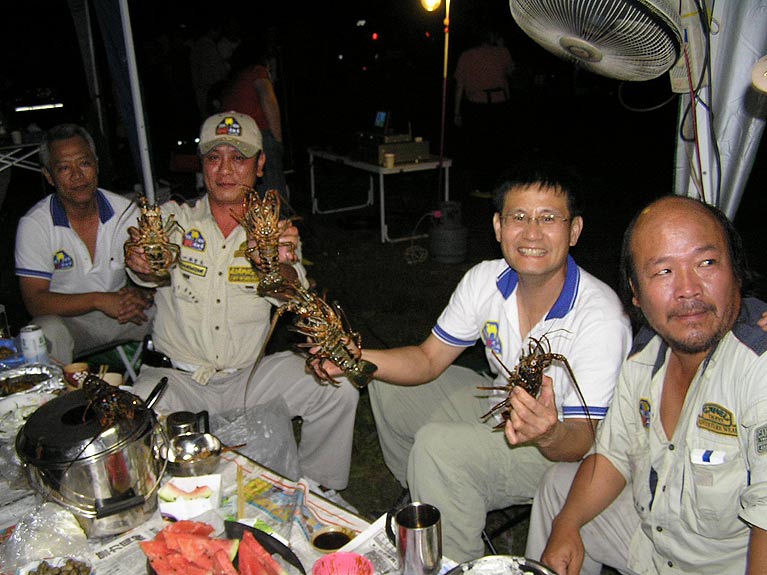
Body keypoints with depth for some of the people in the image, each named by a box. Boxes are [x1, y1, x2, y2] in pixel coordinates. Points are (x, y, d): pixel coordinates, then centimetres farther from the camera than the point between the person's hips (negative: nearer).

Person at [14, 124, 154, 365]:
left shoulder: (126, 211, -4)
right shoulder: (34, 224, -10)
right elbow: (35, 301, -15)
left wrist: (139, 294, -27)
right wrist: (98, 300, -27)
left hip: (120, 313, 3)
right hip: (68, 319, -2)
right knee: (48, 331, -35)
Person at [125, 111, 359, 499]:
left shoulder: (273, 231, 4)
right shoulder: (174, 217, 2)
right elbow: (156, 272, -18)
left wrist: (280, 266, -37)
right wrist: (143, 264, -43)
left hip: (250, 376, 1)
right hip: (176, 377, -1)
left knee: (339, 388, -16)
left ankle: (318, 488, 10)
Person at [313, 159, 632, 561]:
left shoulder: (601, 320, -29)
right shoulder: (486, 280, -11)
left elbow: (583, 443, -25)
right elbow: (429, 360, -4)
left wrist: (548, 434, -49)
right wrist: (356, 358, -21)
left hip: (561, 449, -7)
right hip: (503, 408, 7)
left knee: (438, 443, -30)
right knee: (386, 383, 8)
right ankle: (419, 501, 29)